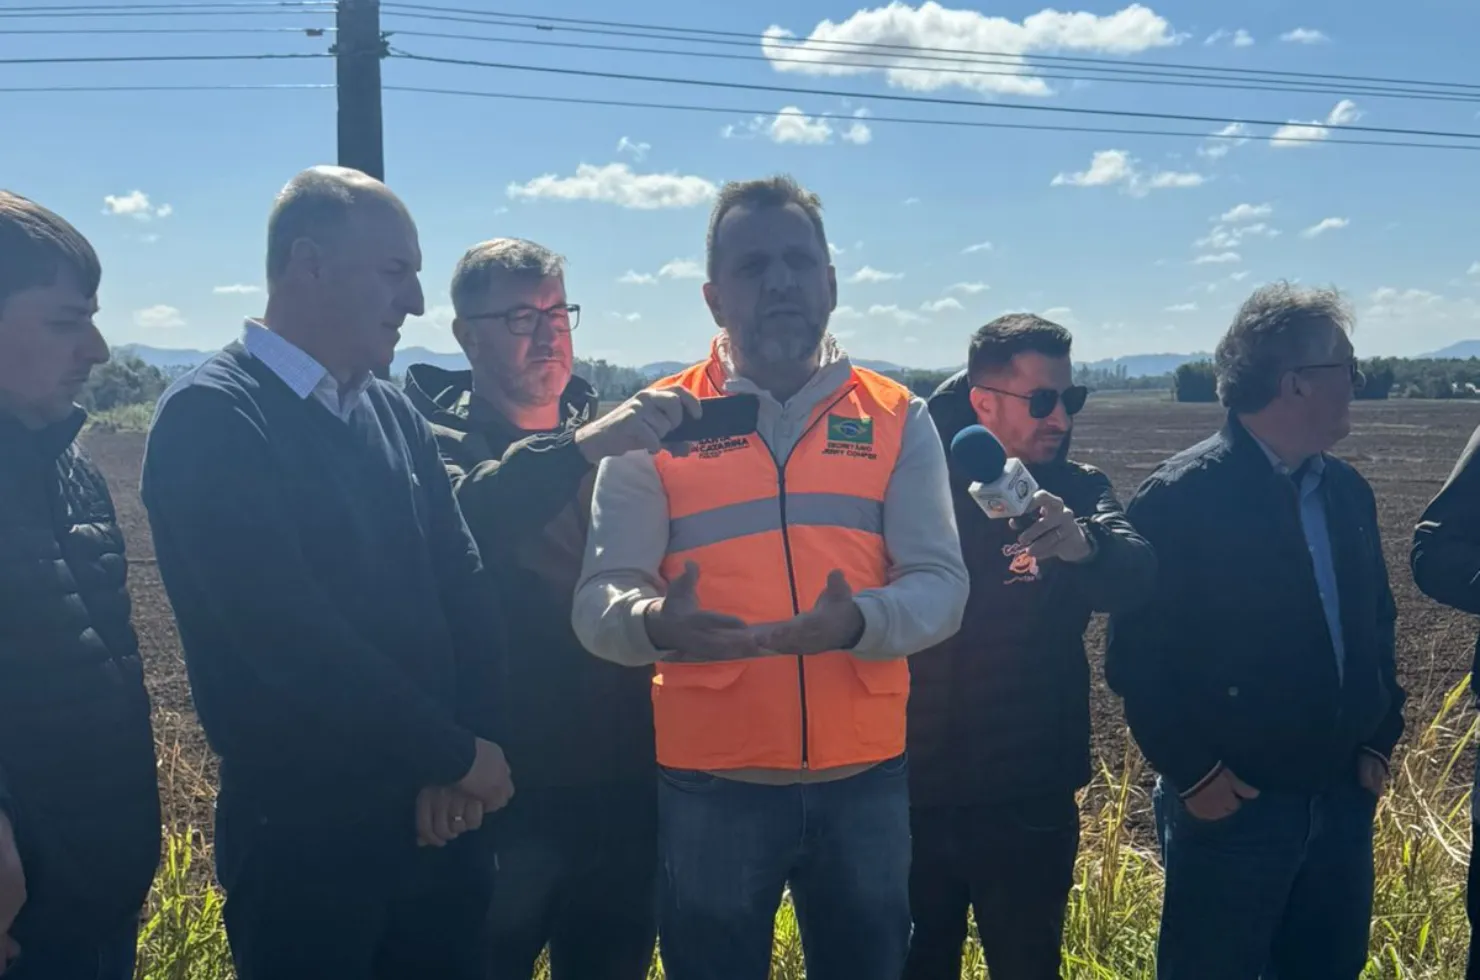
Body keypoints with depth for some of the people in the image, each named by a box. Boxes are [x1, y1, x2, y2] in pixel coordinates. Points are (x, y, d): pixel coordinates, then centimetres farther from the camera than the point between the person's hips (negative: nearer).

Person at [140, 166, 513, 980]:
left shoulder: (395, 414, 8)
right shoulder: (208, 417, -12)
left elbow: (465, 584, 5)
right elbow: (288, 634, -20)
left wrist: (464, 751, -9)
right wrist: (457, 754, -13)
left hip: (436, 813, 6)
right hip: (301, 829, -6)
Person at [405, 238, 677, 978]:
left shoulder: (612, 444, 10)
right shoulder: (437, 439, -5)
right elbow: (454, 520, -29)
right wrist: (579, 448, -38)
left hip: (621, 790, 5)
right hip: (499, 795, -4)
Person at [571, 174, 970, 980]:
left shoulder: (896, 418, 4)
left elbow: (941, 584, -3)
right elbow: (599, 598, -6)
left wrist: (858, 620, -25)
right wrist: (656, 623, -30)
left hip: (863, 780, 2)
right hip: (709, 784, -1)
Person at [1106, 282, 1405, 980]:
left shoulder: (1347, 491, 8)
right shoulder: (1181, 495, -14)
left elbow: (1376, 623, 17)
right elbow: (1137, 655, -15)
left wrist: (1380, 739, 10)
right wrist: (1192, 772, -15)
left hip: (1342, 801, 7)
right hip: (1230, 806, -6)